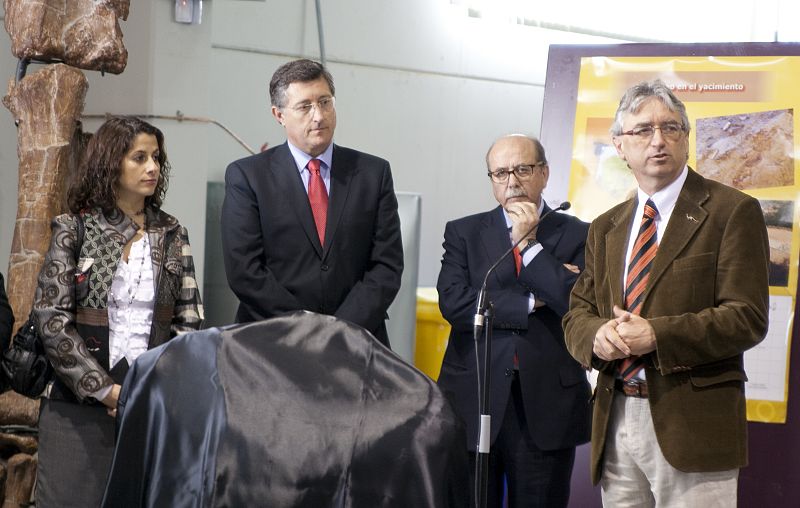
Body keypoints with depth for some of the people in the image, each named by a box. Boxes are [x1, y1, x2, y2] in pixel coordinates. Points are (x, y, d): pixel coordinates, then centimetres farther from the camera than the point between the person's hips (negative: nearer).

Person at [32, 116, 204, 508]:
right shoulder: (74, 229, 1)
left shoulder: (172, 235, 9)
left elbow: (188, 321, 6)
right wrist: (105, 390, -13)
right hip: (80, 405, -2)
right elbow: (51, 318, -6)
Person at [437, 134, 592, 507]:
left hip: (547, 404, 0)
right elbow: (452, 304, -8)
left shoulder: (578, 236, 3)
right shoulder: (463, 233, 6)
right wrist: (532, 302, -10)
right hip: (473, 400, 1)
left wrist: (528, 242, -9)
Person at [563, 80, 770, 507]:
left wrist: (656, 336, -20)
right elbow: (577, 313, 14)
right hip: (616, 424, 5)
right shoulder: (605, 228, 17)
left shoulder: (733, 212, -2)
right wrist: (598, 336, -10)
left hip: (694, 427, -5)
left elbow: (747, 317, -9)